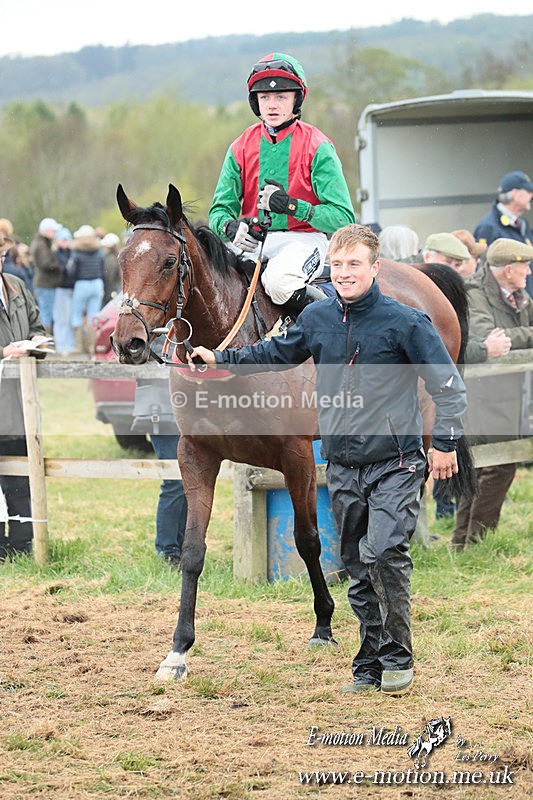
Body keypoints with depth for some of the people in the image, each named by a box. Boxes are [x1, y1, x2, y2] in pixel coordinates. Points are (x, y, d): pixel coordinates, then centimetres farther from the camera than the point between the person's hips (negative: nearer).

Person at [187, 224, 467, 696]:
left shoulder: (405, 322, -8)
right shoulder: (318, 320, 5)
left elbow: (448, 385, -3)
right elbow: (276, 354, 23)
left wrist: (445, 442, -8)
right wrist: (219, 358, 18)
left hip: (395, 465, -5)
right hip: (342, 469, 5)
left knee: (384, 553, -19)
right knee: (359, 569, 9)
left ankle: (397, 658, -5)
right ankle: (370, 668, 18)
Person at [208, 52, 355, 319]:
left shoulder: (316, 147, -4)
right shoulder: (241, 148, 9)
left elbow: (343, 218, -10)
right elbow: (220, 208, 7)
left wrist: (292, 206, -25)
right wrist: (230, 226, -18)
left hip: (303, 237, -4)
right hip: (253, 241, 4)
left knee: (278, 280, -36)